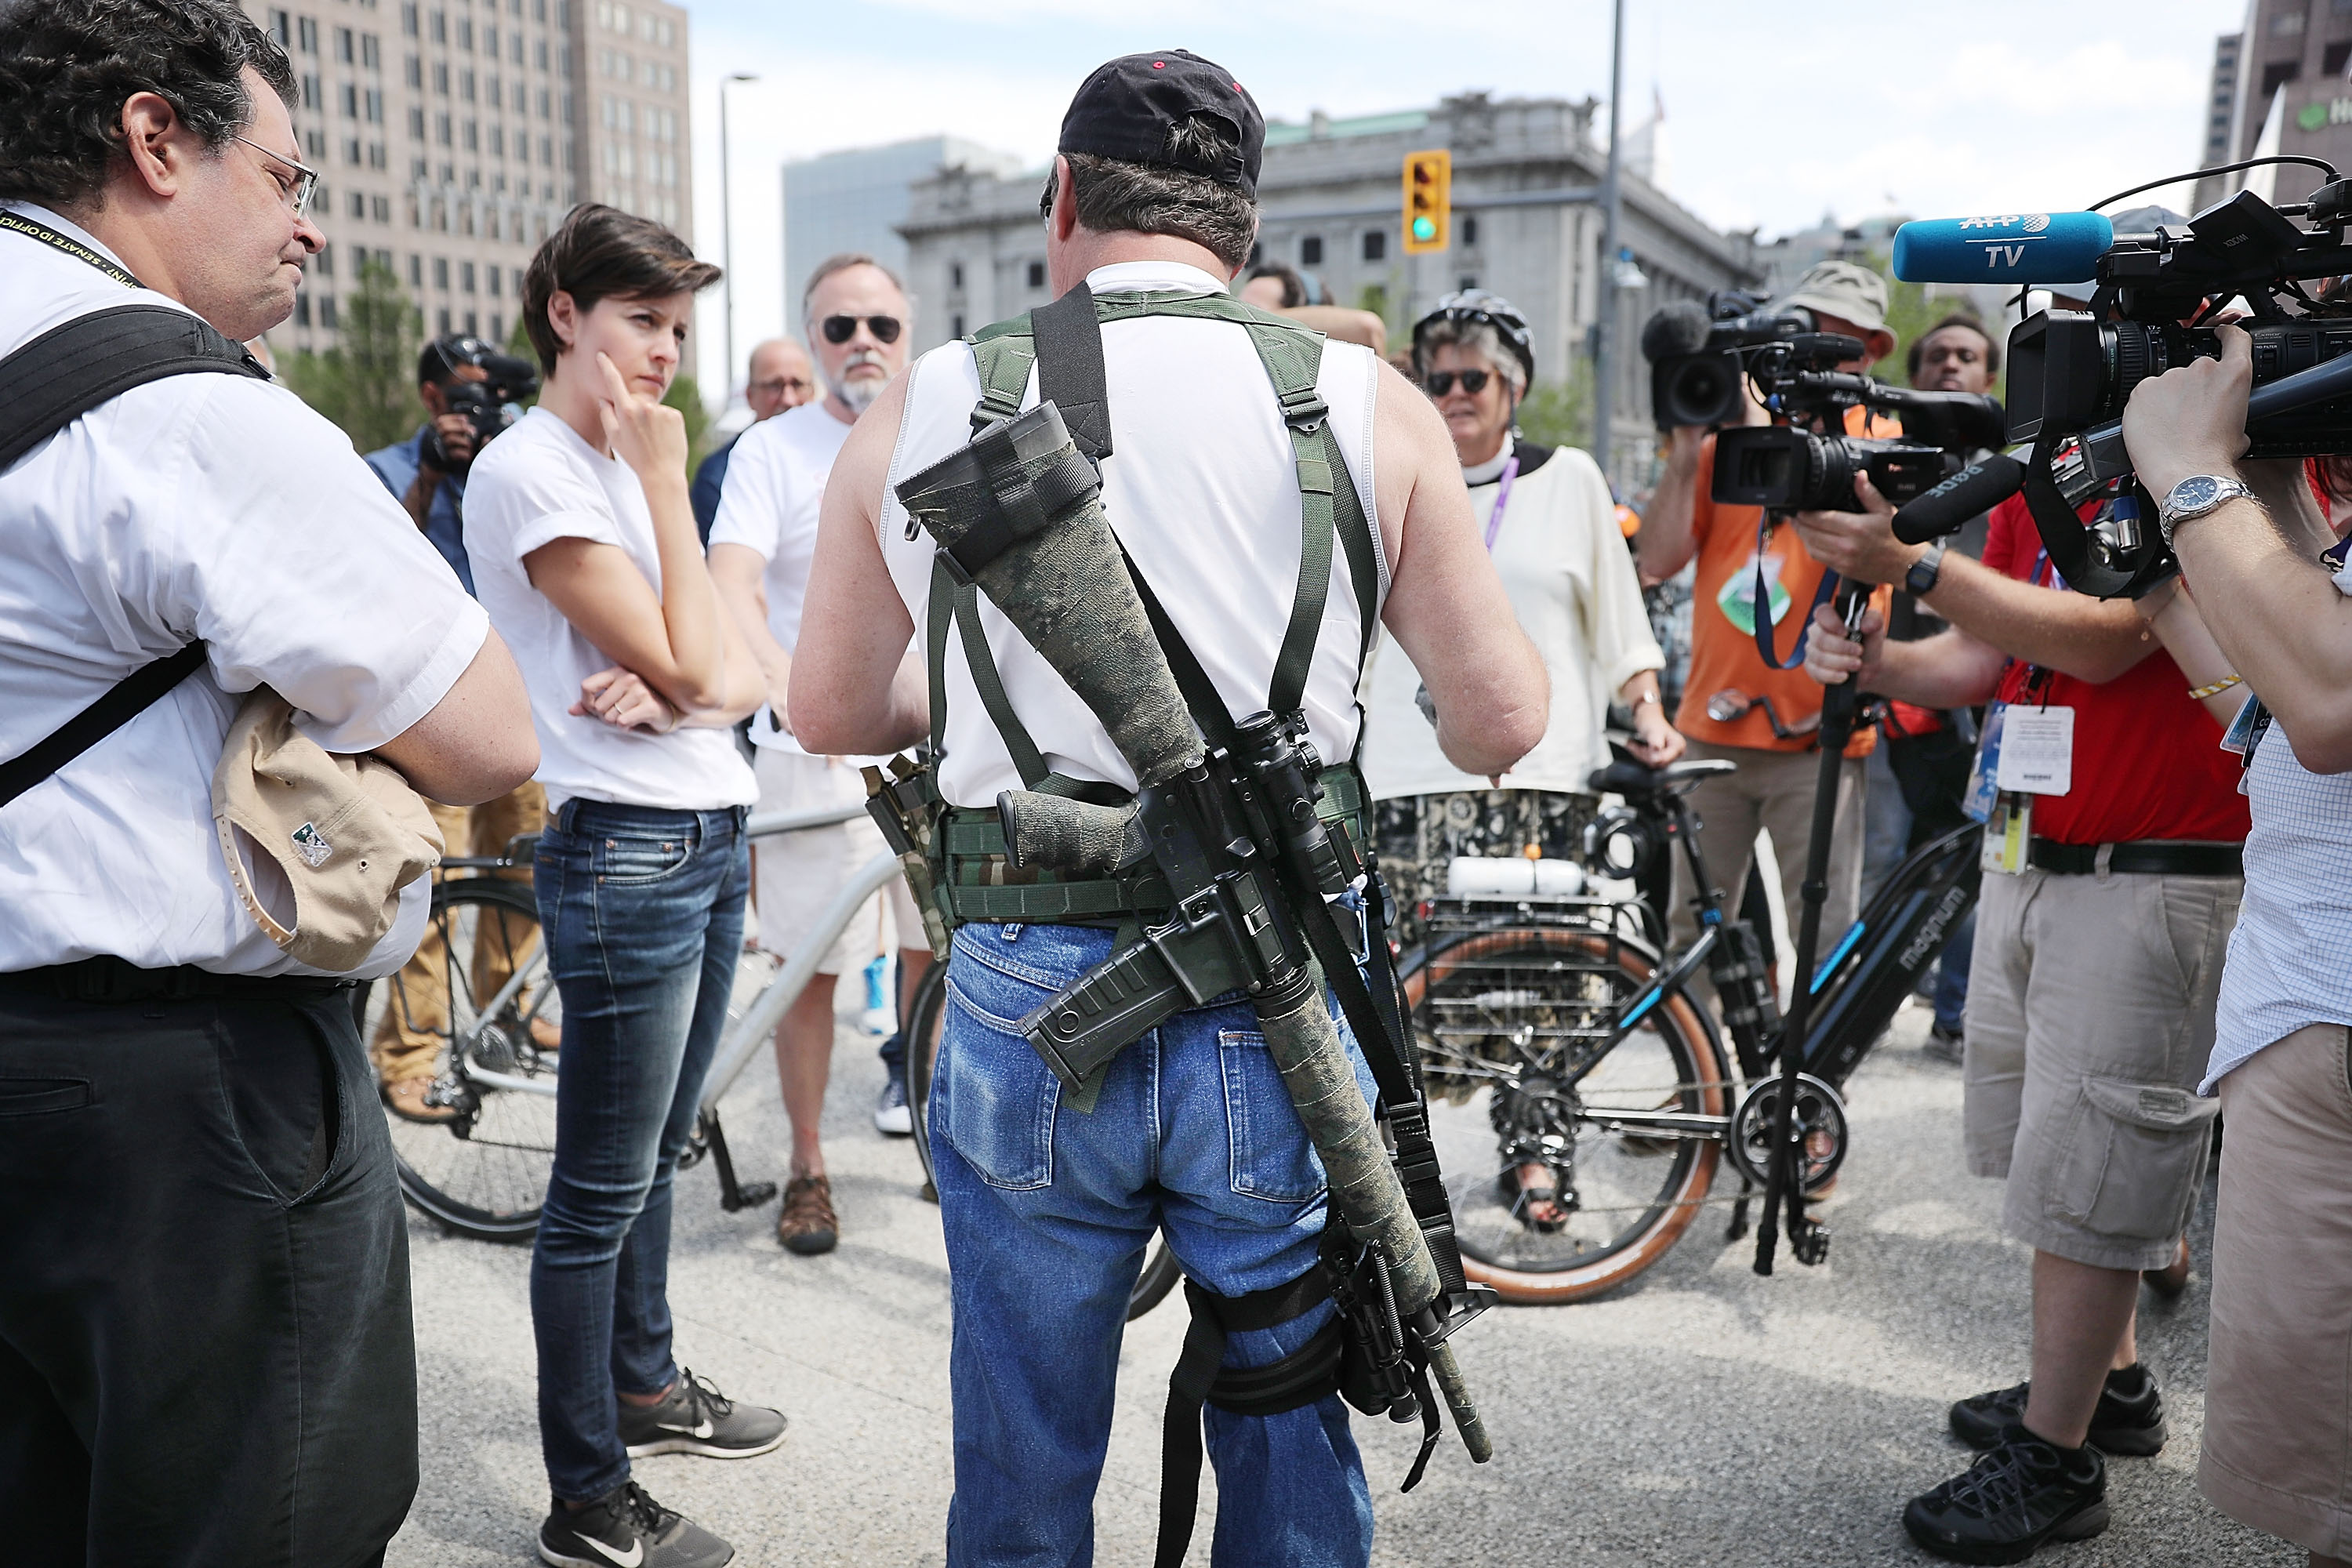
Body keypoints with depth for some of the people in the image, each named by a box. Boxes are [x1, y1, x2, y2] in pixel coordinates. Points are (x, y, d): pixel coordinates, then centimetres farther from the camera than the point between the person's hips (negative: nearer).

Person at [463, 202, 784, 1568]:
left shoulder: (626, 467, 16)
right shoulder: (529, 469, -11)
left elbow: (738, 672, 8)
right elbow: (683, 660, -18)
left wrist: (678, 691, -14)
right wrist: (667, 481, -11)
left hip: (713, 833, 9)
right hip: (627, 850, -9)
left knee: (658, 1156, 21)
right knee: (604, 1188, 1)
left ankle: (645, 1383, 40)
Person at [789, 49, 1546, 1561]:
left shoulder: (920, 409, 1)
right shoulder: (1370, 403, -3)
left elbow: (830, 713, 10)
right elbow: (1502, 721, -1)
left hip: (1026, 998, 1)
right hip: (1279, 1011, 0)